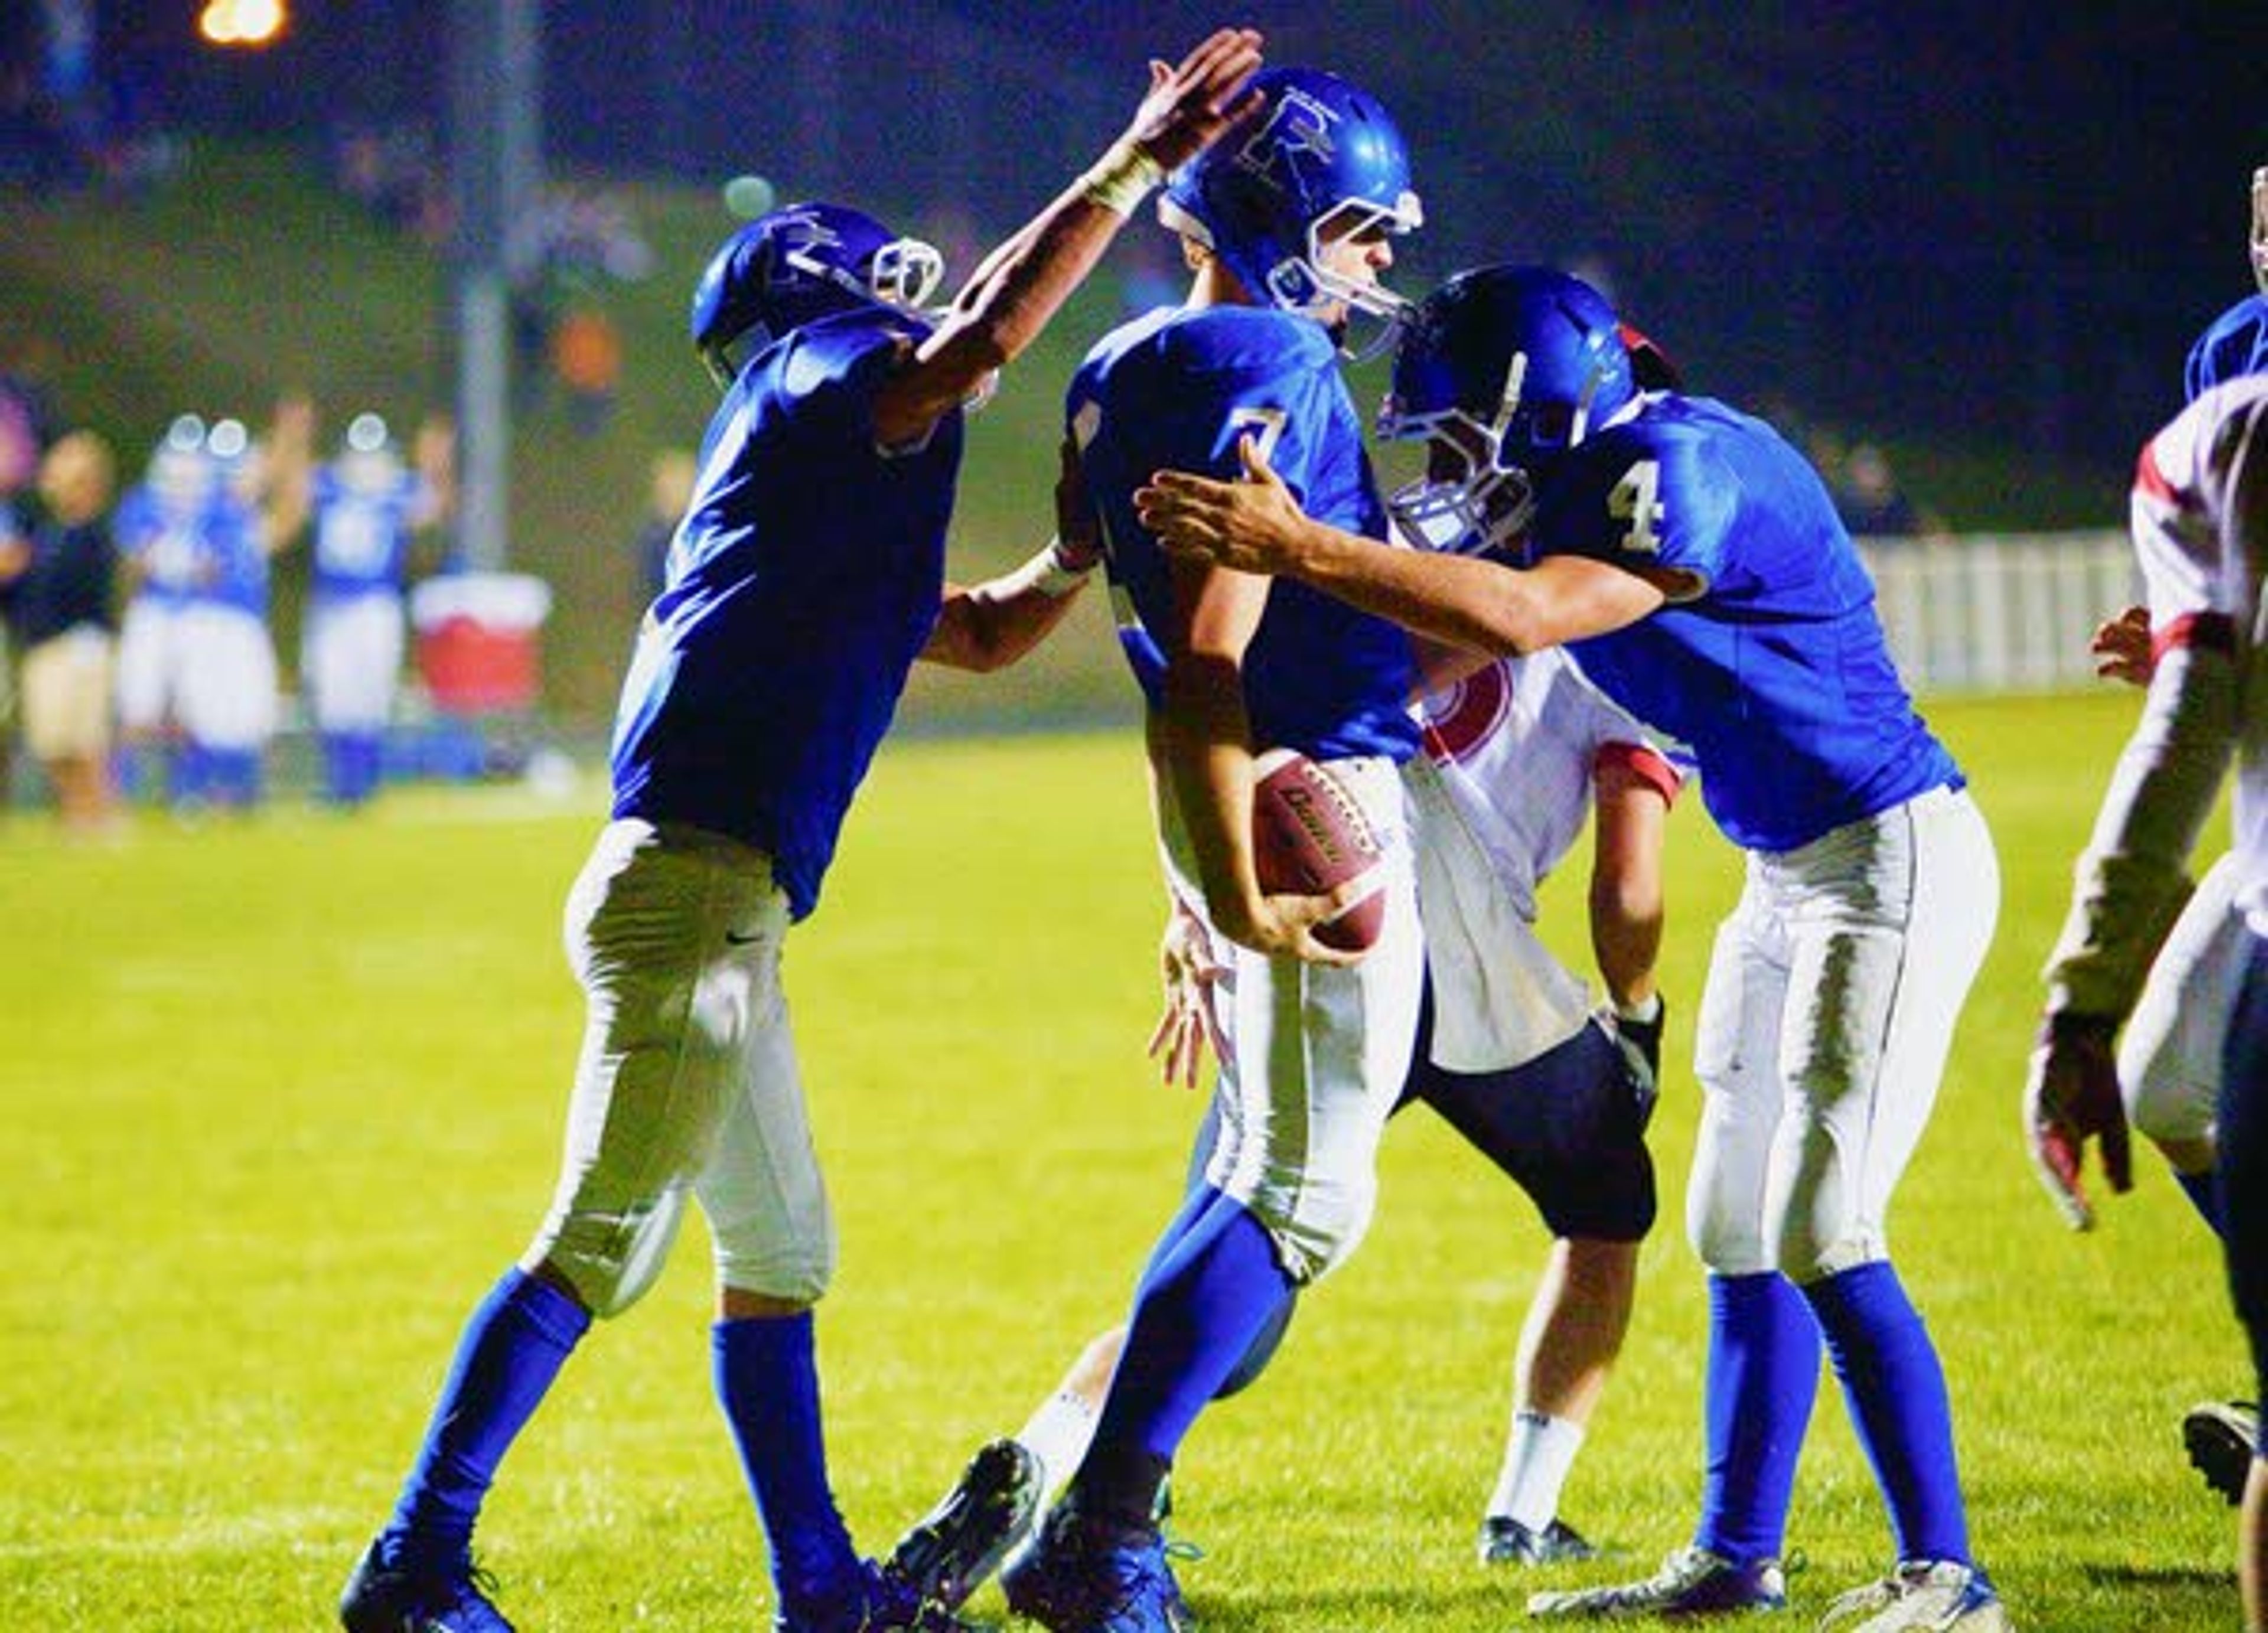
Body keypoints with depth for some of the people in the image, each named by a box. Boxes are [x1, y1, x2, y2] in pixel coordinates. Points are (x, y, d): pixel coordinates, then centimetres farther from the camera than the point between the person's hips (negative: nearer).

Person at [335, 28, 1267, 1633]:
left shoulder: (814, 464, 25)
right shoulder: (827, 385, -2)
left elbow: (986, 630, 35)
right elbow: (986, 333, -22)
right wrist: (1134, 167, -19)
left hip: (723, 903, 11)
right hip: (696, 882, -11)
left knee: (780, 1252, 15)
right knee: (604, 1240, -11)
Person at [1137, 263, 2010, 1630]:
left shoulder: (1690, 472, -22)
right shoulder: (1578, 498, 6)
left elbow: (1519, 621, -35)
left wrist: (1297, 551, -37)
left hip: (1891, 859, -10)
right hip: (1795, 876, 10)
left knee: (1822, 1228, -13)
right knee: (1740, 1226, 14)